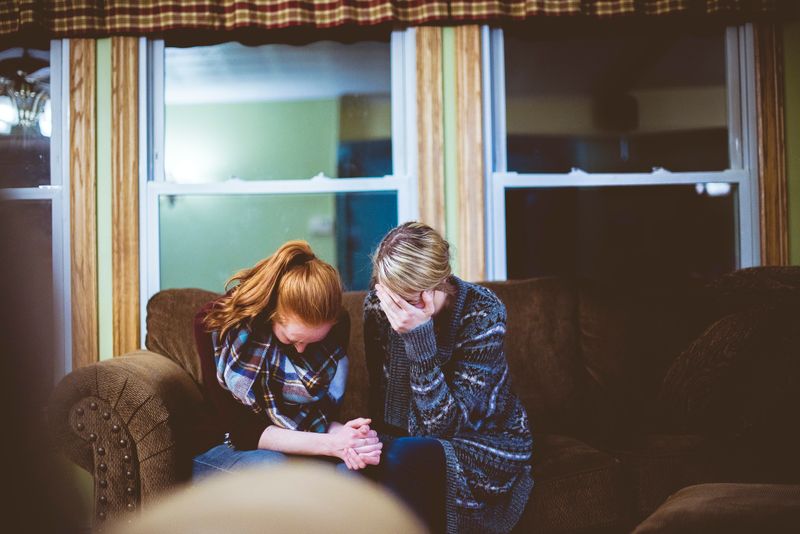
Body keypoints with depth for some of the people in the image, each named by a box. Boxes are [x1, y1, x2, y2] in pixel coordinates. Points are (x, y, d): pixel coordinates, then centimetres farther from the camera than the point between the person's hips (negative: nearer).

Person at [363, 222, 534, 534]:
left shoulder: (483, 313, -22)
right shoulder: (377, 304, -9)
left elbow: (445, 425, -26)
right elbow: (380, 396, 2)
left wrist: (418, 337, -35)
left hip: (487, 446, -4)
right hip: (414, 439, 4)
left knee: (402, 456, -33)